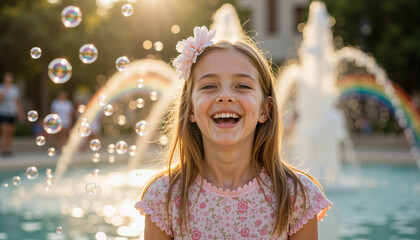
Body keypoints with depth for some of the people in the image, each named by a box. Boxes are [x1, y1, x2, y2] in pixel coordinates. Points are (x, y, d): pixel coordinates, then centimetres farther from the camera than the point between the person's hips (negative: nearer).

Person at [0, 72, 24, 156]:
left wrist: (20, 113, 14)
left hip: (13, 113, 4)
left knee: (11, 133, 4)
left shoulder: (15, 89, 10)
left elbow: (18, 101, 15)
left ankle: (9, 150, 10)